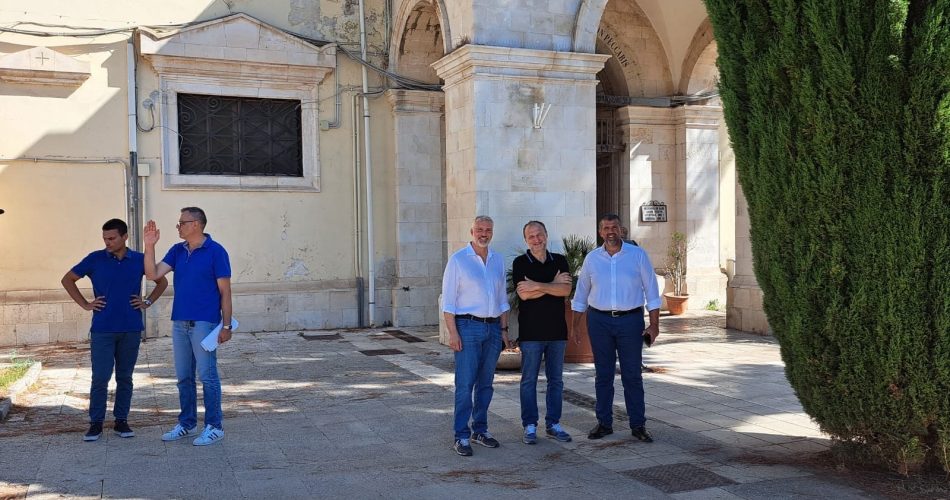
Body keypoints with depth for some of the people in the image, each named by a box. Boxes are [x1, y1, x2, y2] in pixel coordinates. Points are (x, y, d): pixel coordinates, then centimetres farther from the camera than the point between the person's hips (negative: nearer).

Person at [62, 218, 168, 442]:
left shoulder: (139, 260, 3)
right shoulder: (95, 259, 0)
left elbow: (162, 282, 16)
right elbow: (68, 279, 10)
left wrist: (148, 302, 4)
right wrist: (85, 304, 2)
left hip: (131, 330, 1)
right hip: (102, 329, -1)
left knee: (125, 377, 8)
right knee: (100, 378, -2)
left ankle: (121, 421, 18)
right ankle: (96, 423, 9)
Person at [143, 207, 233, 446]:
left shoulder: (215, 252, -8)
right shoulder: (177, 251, 10)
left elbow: (225, 291, -9)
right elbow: (153, 274, 3)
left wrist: (226, 325, -12)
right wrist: (149, 246, -6)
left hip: (204, 323, -6)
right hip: (179, 323, 7)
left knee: (207, 376, -2)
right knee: (184, 377, 13)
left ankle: (214, 427, 6)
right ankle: (186, 423, 25)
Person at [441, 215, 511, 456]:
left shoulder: (498, 261, 12)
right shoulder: (458, 260, -4)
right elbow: (448, 300, -7)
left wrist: (504, 329, 11)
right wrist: (452, 332, -13)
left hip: (493, 328, 5)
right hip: (468, 326, -5)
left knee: (486, 383, 11)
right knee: (465, 384, -6)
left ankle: (480, 430, 22)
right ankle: (461, 436, 0)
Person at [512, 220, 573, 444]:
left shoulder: (559, 261, 7)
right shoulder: (520, 263, -1)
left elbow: (566, 289, -7)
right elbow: (523, 294, -13)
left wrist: (537, 285, -14)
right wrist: (553, 284, -9)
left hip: (557, 330, 3)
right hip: (531, 331, -3)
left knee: (555, 379, 9)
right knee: (529, 380, 2)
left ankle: (553, 424, 19)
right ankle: (530, 426, 10)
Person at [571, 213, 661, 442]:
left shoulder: (638, 255, -1)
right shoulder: (592, 258, 5)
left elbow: (651, 291, 0)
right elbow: (581, 294, 12)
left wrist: (654, 324, -5)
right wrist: (574, 326, 10)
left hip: (630, 320, -2)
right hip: (599, 321, 2)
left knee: (632, 375, 3)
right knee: (603, 375, 8)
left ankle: (638, 425, 12)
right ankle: (604, 423, 18)